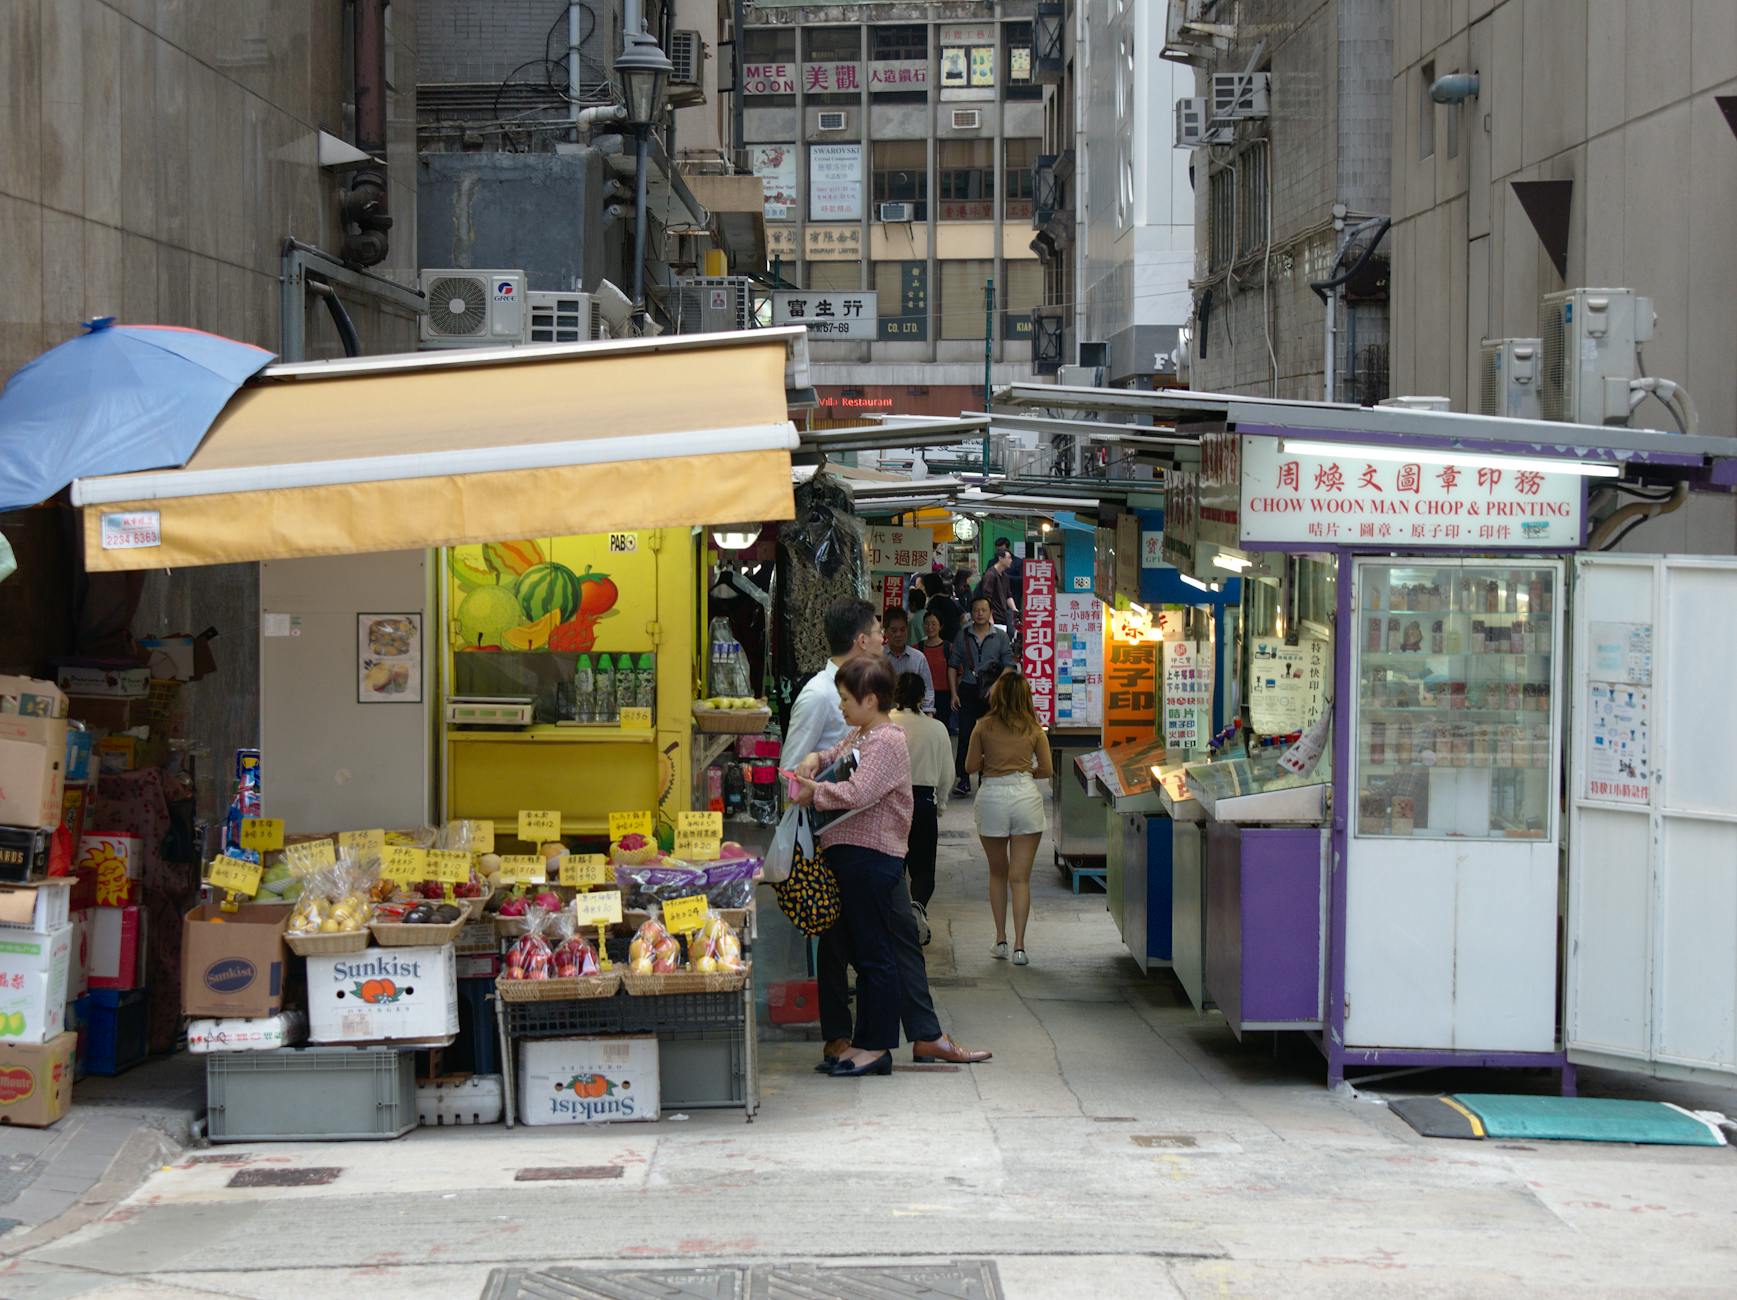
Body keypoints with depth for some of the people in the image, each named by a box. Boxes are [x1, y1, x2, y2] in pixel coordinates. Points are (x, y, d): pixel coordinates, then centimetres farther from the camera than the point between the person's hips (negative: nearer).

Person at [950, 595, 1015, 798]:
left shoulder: (1000, 637, 4)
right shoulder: (963, 635, 7)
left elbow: (1008, 666, 3)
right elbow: (954, 666, 9)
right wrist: (954, 693, 2)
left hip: (991, 691, 0)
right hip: (968, 690, 0)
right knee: (965, 735, -6)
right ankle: (963, 780, -4)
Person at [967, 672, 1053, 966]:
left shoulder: (984, 727, 0)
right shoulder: (1034, 729, 2)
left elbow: (970, 766, 3)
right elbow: (1047, 770, 4)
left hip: (992, 796, 0)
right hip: (1026, 796, 0)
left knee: (997, 873, 17)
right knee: (1020, 878, 1)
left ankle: (1001, 940, 17)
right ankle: (1019, 945, -5)